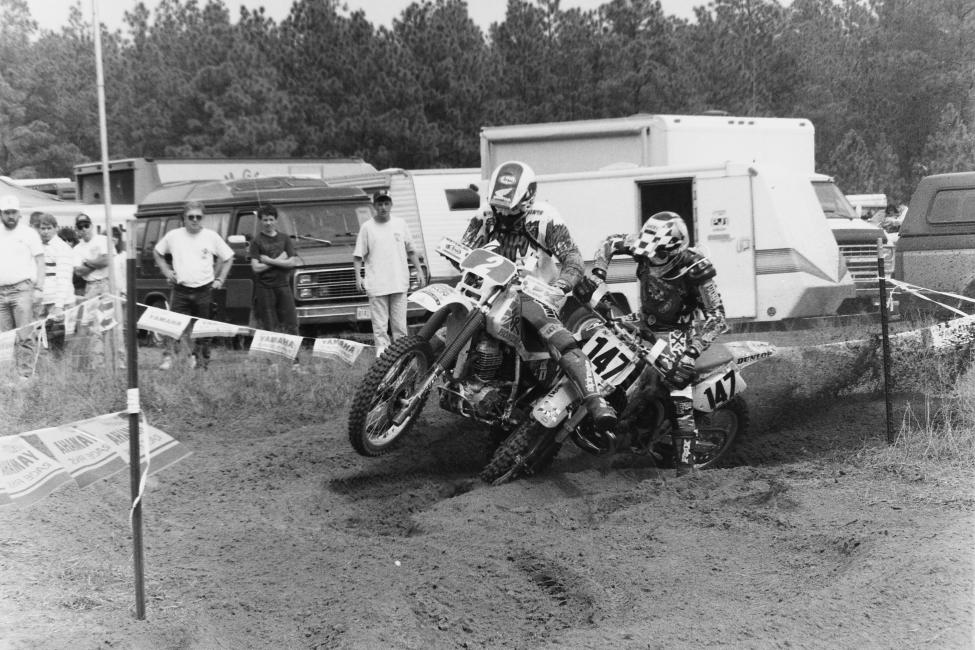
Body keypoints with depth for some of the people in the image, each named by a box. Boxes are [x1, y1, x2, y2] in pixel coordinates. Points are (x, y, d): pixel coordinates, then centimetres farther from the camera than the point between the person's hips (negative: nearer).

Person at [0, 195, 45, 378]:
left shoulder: (29, 234, 5)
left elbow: (40, 263, 3)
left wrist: (39, 288, -8)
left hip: (22, 289, -4)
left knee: (24, 336, -11)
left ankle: (25, 374, -12)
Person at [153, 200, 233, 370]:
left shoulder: (211, 237, 3)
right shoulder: (173, 236, 4)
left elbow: (228, 258, 12)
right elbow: (157, 252, 20)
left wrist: (220, 279, 4)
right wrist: (166, 271, 9)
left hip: (204, 291, 0)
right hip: (181, 290, 0)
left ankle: (202, 361, 17)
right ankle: (168, 358, -10)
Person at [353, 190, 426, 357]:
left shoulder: (400, 224, 9)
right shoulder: (367, 227, 3)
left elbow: (411, 250, 16)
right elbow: (358, 255, 3)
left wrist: (419, 271, 9)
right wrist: (358, 277, -8)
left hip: (399, 283, 2)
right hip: (376, 285, -2)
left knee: (400, 324, 4)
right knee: (380, 326, -2)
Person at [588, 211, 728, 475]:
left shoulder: (695, 269, -31)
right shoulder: (646, 249, -19)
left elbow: (716, 316, -32)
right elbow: (611, 242, -1)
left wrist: (691, 354, -42)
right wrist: (597, 273, -18)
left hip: (677, 331, -6)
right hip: (645, 325, 6)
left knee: (678, 381, -23)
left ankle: (686, 453, -22)